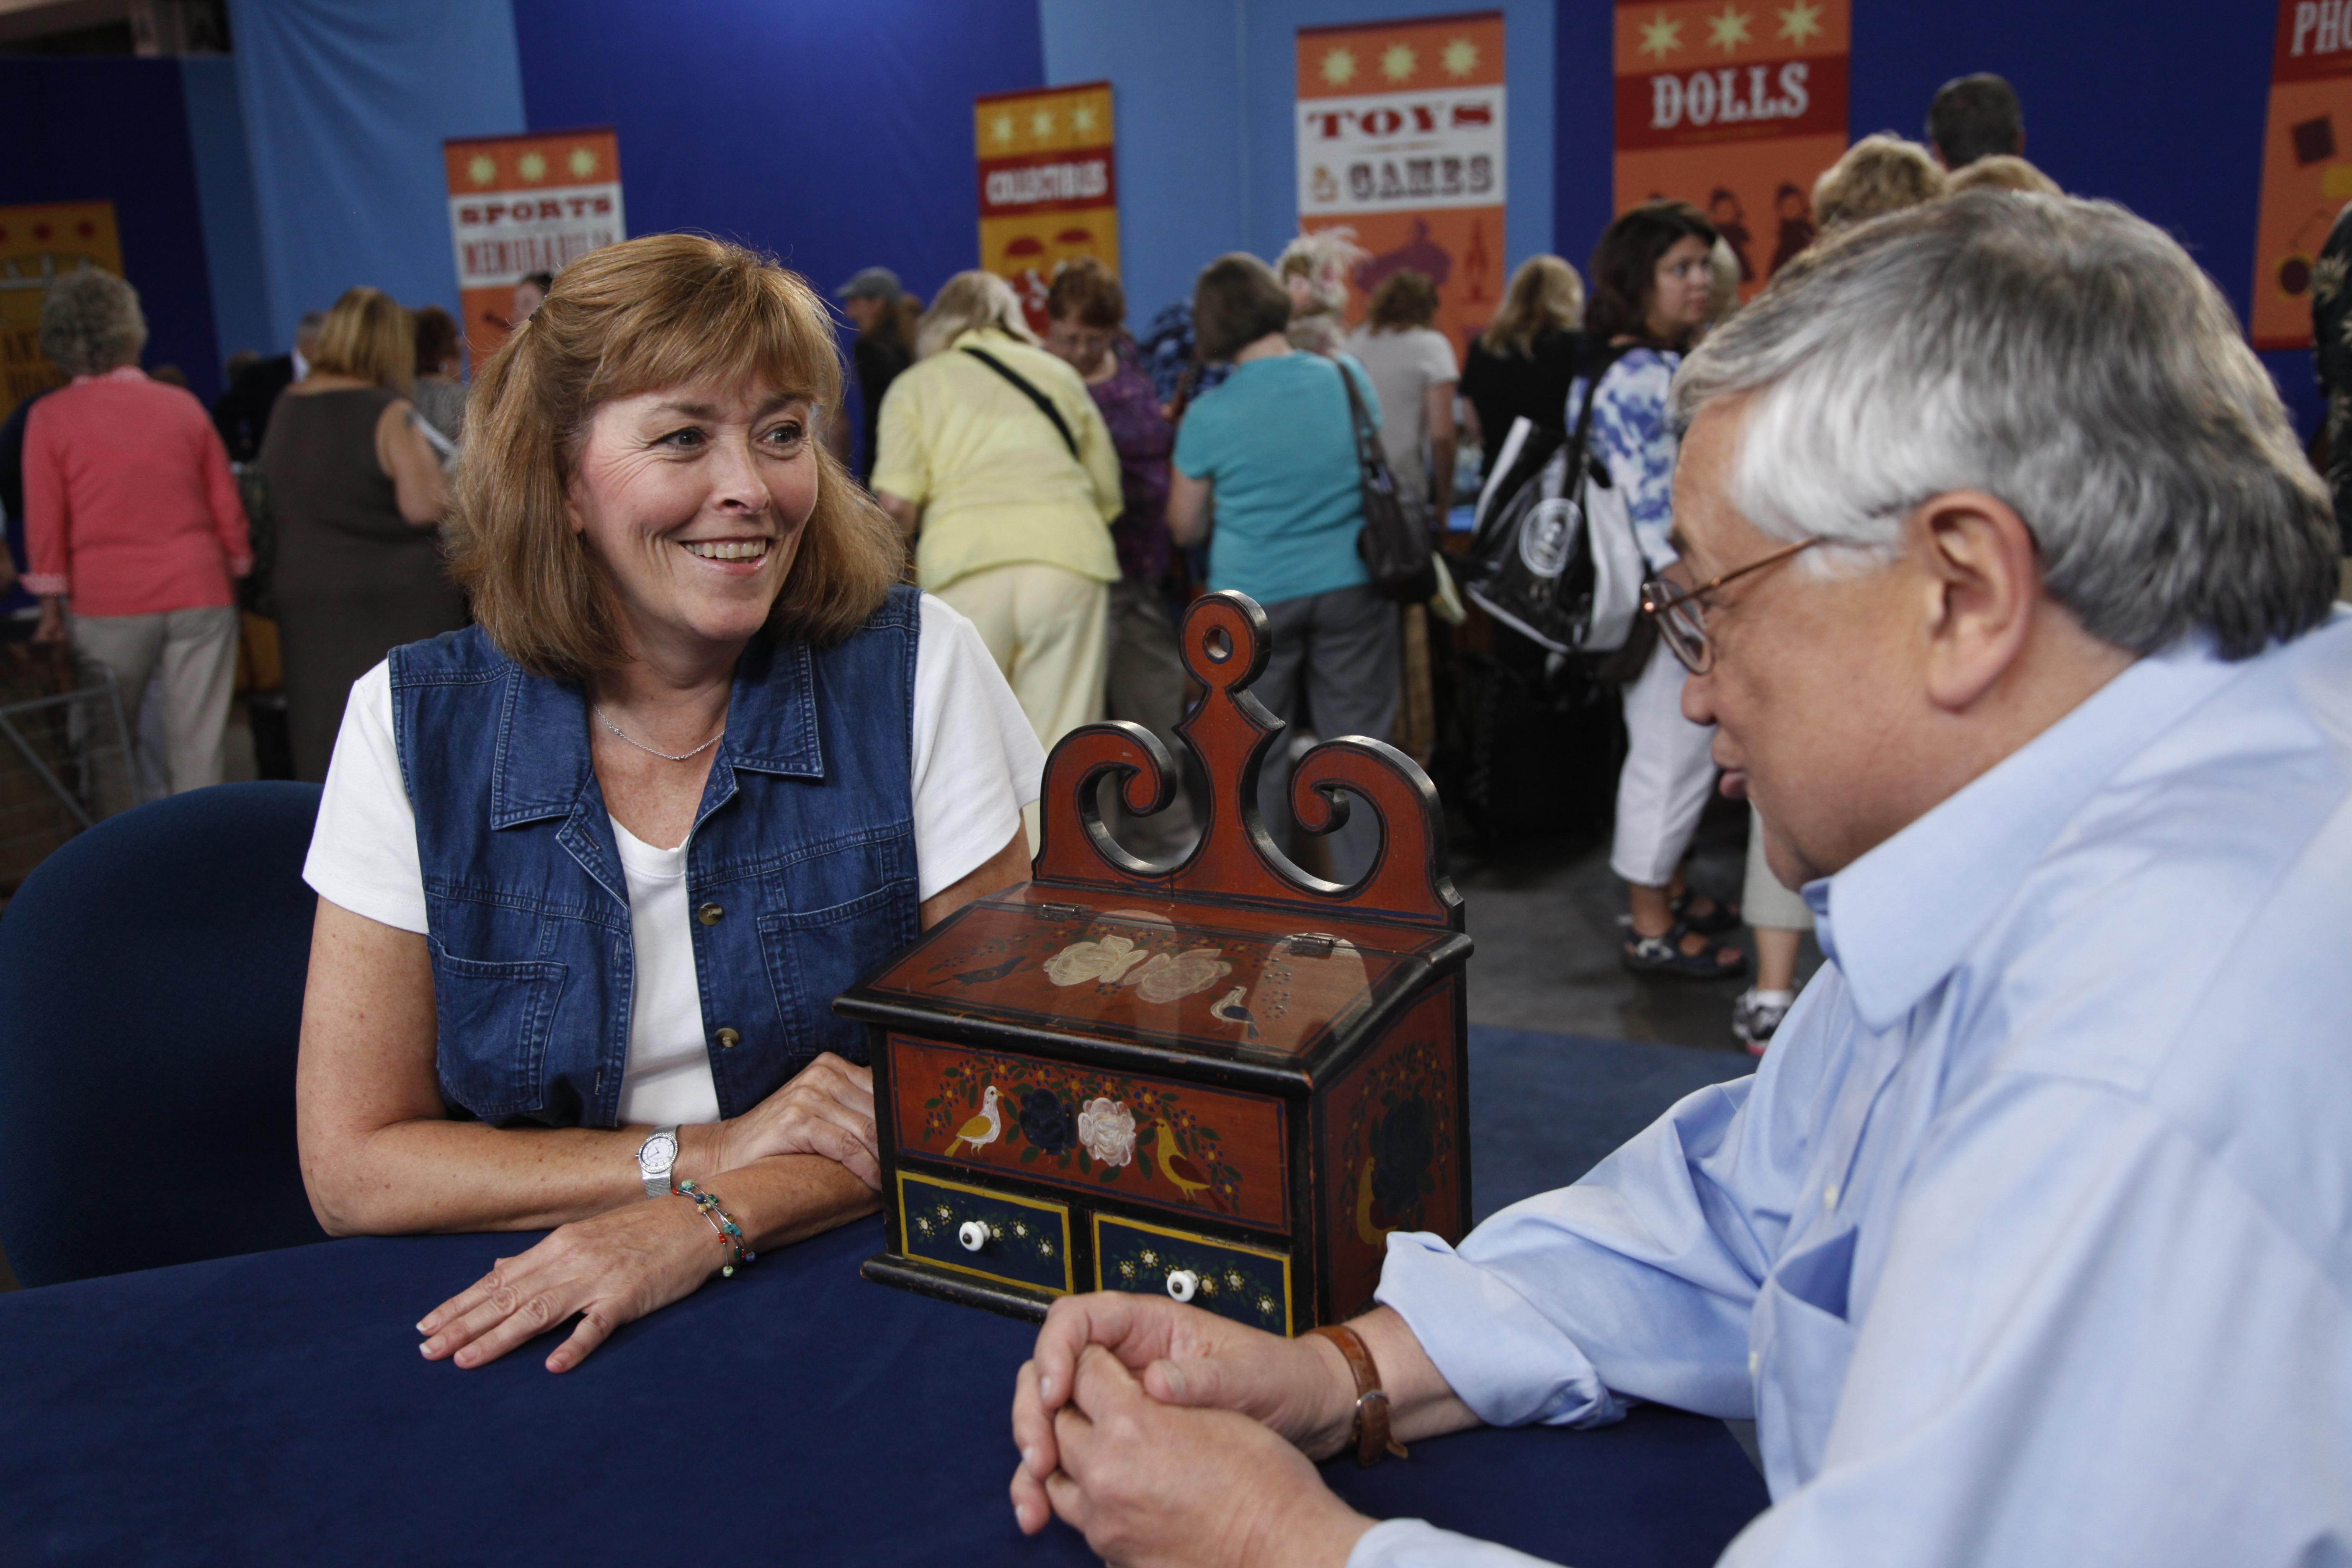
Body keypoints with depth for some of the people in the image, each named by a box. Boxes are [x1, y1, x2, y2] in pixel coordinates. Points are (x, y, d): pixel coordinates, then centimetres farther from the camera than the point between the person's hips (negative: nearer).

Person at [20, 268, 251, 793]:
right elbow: (227, 505, 6)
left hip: (110, 602, -1)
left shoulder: (50, 418, -2)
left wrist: (52, 605, 5)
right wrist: (238, 572, 17)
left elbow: (45, 521, -2)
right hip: (201, 593, 1)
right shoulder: (182, 404, 3)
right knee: (197, 740, 3)